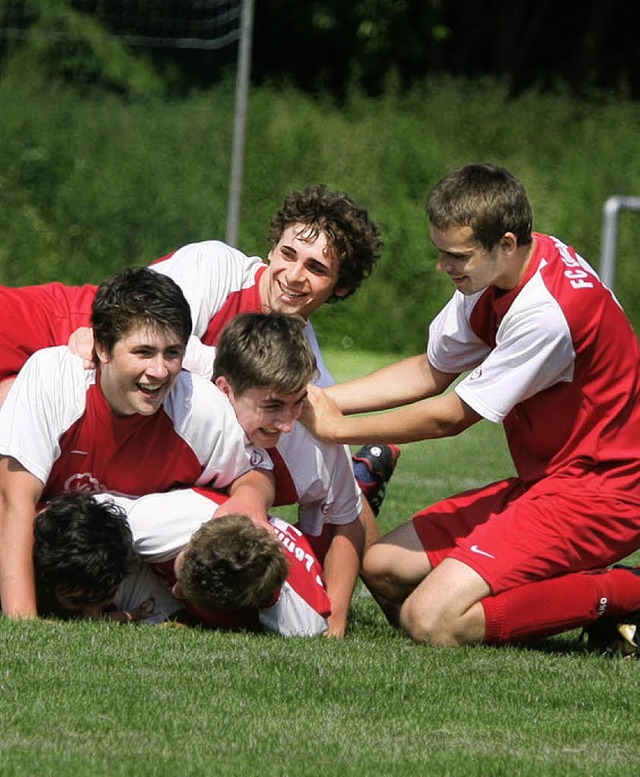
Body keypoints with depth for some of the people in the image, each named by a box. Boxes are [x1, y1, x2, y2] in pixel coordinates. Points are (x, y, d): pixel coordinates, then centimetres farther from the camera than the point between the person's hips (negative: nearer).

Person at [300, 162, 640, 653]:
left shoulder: (548, 310, -26)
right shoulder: (498, 276, 2)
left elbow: (452, 416, -17)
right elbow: (431, 373, 15)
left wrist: (339, 428, -5)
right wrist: (321, 400, 3)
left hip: (595, 495, -10)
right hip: (545, 481, 10)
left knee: (431, 621, -21)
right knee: (384, 568, 5)